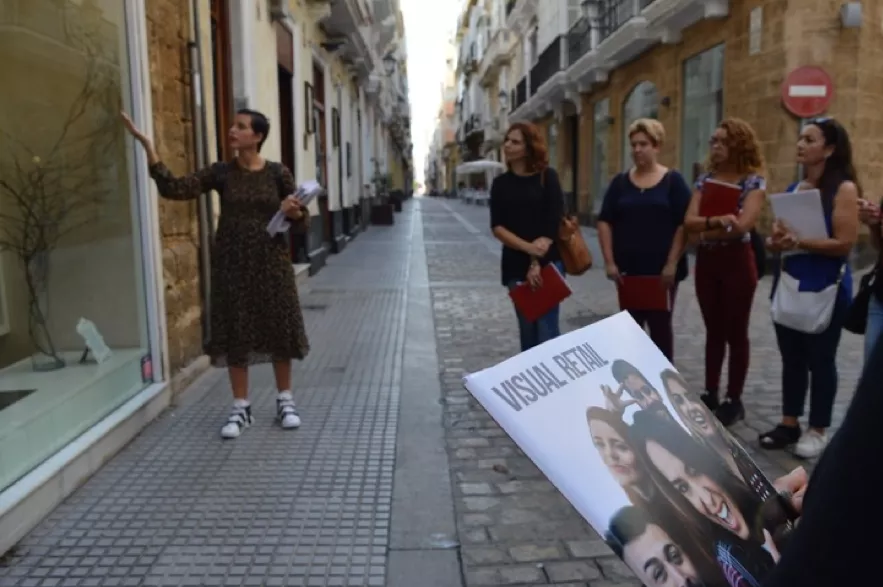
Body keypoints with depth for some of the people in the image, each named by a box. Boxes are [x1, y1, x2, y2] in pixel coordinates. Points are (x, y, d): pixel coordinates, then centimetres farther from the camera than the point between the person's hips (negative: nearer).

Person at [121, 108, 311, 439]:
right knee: (235, 334, 4)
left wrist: (294, 212, -21)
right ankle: (241, 409, 17)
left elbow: (302, 223, 2)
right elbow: (174, 189, -8)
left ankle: (285, 401, 22)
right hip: (232, 263, 1)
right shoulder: (220, 172, 2)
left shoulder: (277, 173, -1)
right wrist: (147, 145, -14)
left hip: (271, 262, -1)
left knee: (279, 330, 5)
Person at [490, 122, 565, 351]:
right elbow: (497, 227, -1)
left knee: (547, 329, -4)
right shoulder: (500, 183, 7)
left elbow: (554, 224, -7)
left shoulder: (547, 177, -2)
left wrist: (537, 263, -13)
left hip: (548, 263, -3)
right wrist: (528, 247, -16)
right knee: (527, 329, 10)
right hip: (515, 265, 3)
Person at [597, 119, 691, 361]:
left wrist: (672, 264, -13)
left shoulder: (673, 180, -1)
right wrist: (610, 262, -5)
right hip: (627, 269, 2)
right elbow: (605, 222, 3)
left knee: (660, 325, 8)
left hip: (662, 269, -2)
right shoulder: (620, 182, 6)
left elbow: (684, 225, -6)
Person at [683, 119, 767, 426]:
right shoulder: (705, 179, 7)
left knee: (735, 332, 4)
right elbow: (689, 222, -5)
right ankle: (710, 394, 21)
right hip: (706, 261, 5)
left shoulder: (754, 181, -6)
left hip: (737, 261, -4)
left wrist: (704, 229, -10)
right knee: (714, 331, 12)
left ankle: (733, 400, 15)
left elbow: (741, 226, -19)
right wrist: (716, 220, -23)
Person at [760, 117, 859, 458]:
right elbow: (776, 237, 13)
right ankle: (789, 423, 25)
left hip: (825, 288, -6)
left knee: (820, 360, 5)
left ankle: (818, 430, 19)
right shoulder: (794, 189, 10)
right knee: (791, 358, 13)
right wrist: (775, 241, -9)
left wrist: (798, 242, -24)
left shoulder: (843, 189, -10)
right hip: (789, 284, 6)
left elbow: (845, 243, -18)